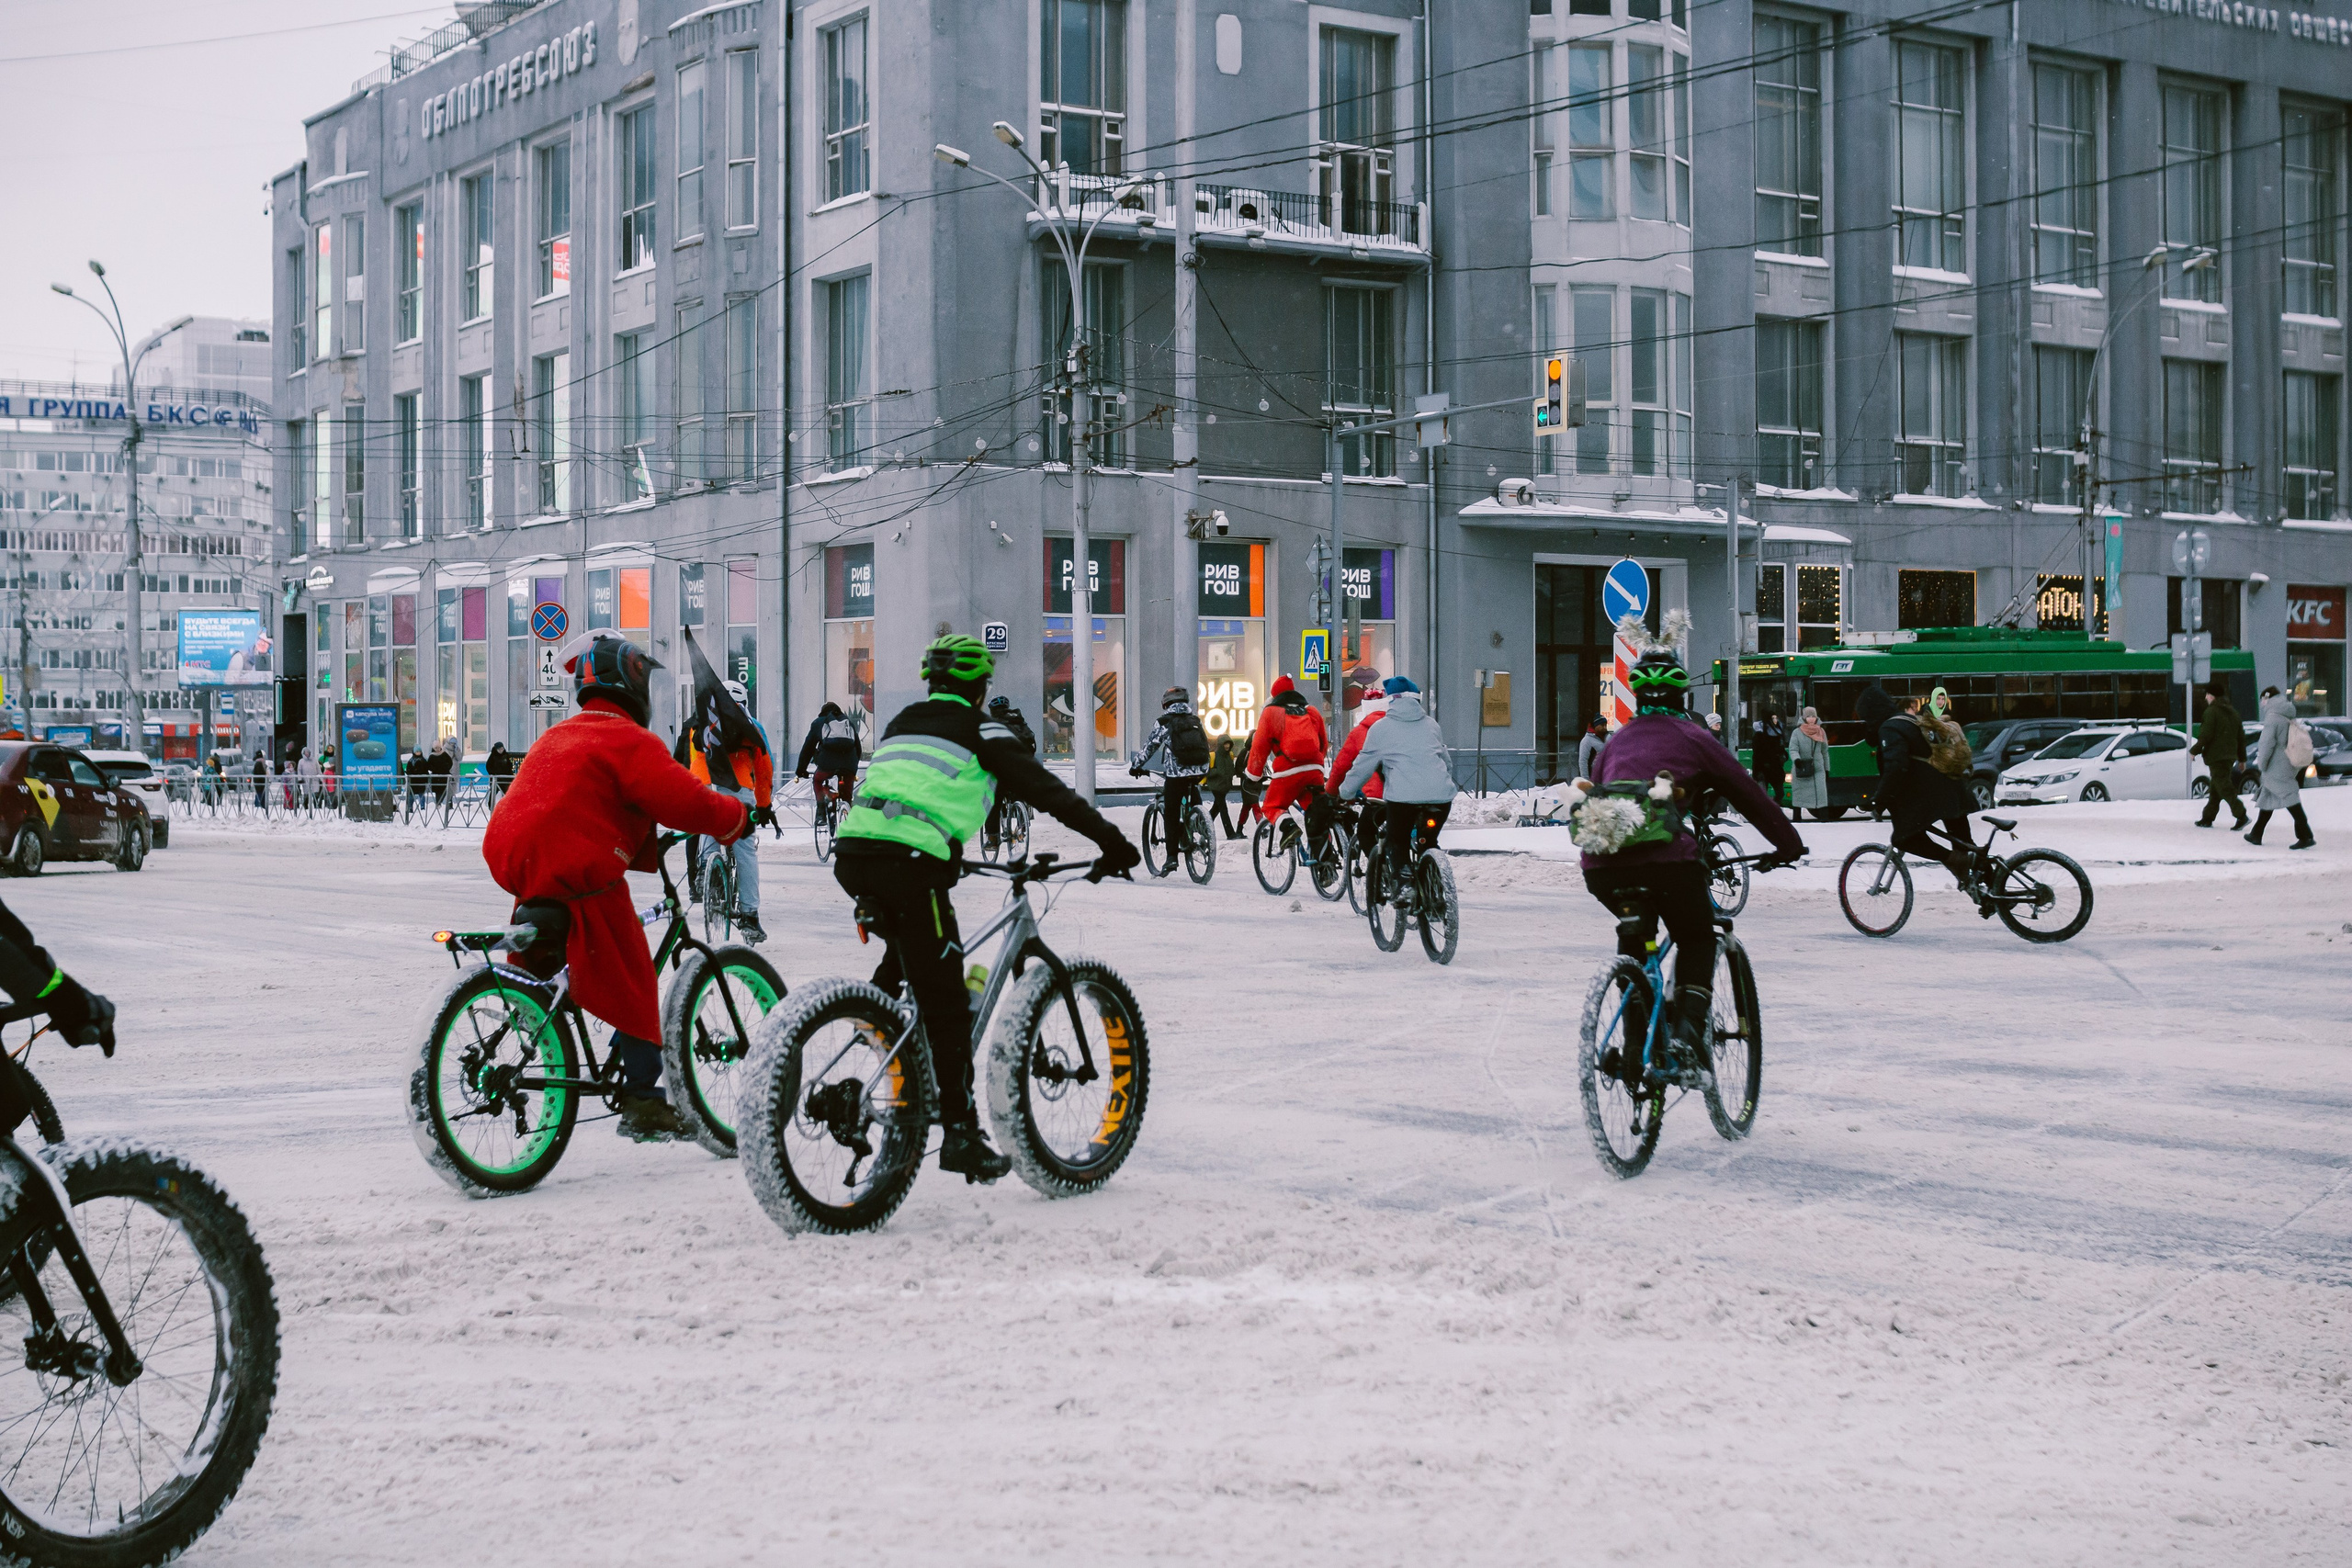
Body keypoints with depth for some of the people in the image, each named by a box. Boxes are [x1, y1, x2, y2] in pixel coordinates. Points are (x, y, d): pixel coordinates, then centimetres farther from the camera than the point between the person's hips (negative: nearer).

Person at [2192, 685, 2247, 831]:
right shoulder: (2233, 712, 15)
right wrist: (2242, 757, 22)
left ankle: (2240, 814, -21)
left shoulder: (2211, 712, -11)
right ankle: (2208, 817, 20)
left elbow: (2205, 735, -17)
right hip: (2230, 756, 9)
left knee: (2223, 787, -10)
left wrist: (2194, 751, -5)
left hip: (2216, 757, -9)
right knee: (2215, 788, 15)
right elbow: (2241, 736, 17)